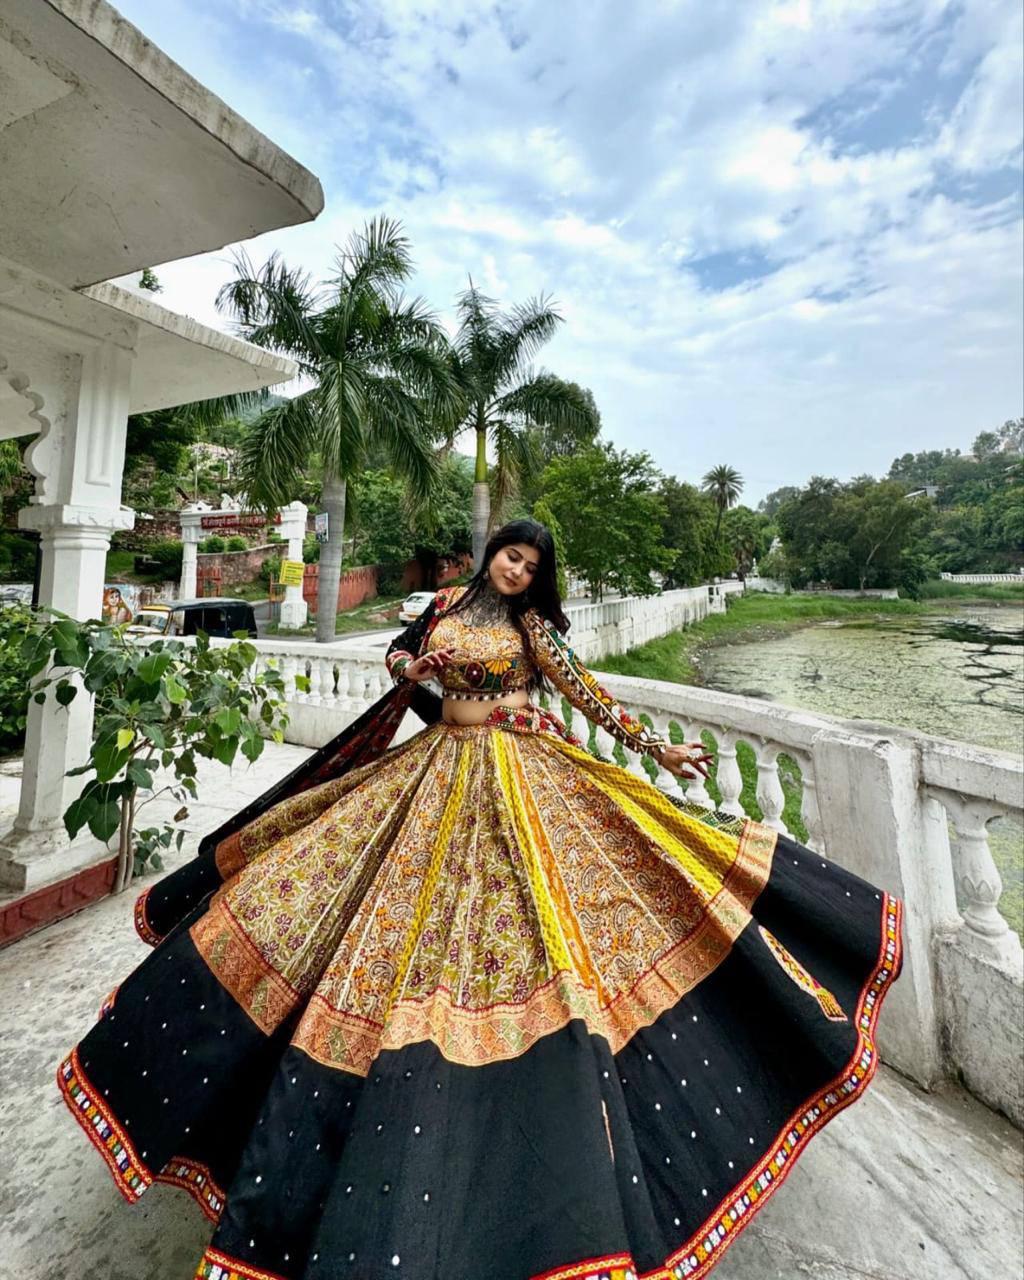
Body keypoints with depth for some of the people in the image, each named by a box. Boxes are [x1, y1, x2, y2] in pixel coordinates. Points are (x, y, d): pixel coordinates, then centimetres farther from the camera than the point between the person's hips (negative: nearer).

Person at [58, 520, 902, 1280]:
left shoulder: (533, 625, 2)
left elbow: (587, 691, -2)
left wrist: (655, 747, -6)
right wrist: (412, 669, 0)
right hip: (437, 773, 4)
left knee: (528, 918, -6)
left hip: (515, 781, -3)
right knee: (411, 917, 4)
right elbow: (397, 653, 23)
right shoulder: (449, 602, 11)